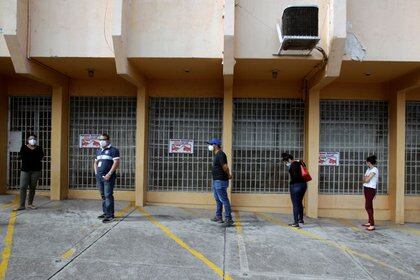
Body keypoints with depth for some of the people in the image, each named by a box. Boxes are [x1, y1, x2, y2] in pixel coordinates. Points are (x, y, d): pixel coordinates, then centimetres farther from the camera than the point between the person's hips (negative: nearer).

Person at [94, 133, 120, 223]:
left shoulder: (113, 150, -5)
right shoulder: (98, 151, 18)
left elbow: (116, 163, -13)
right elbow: (95, 162, 26)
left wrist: (109, 174, -17)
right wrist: (96, 172, 11)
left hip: (108, 177, -7)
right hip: (99, 177, 7)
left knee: (108, 195, -8)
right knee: (103, 195, 12)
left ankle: (110, 215, -4)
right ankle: (105, 212, 22)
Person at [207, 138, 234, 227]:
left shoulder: (220, 154, -18)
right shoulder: (216, 154, 15)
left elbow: (225, 167, -25)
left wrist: (228, 175, -9)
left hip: (220, 181, -11)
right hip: (216, 180, 11)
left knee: (224, 200, -8)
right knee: (217, 199, 19)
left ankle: (229, 219, -3)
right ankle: (218, 217, 30)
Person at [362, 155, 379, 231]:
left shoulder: (374, 170, -14)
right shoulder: (368, 169, 13)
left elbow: (366, 180, -19)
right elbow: (364, 180, 10)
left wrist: (365, 179, 1)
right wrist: (366, 179, -9)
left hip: (371, 189, -9)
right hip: (366, 189, 9)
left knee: (368, 207, -10)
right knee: (369, 206, 16)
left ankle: (372, 225, -8)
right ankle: (369, 222, 27)